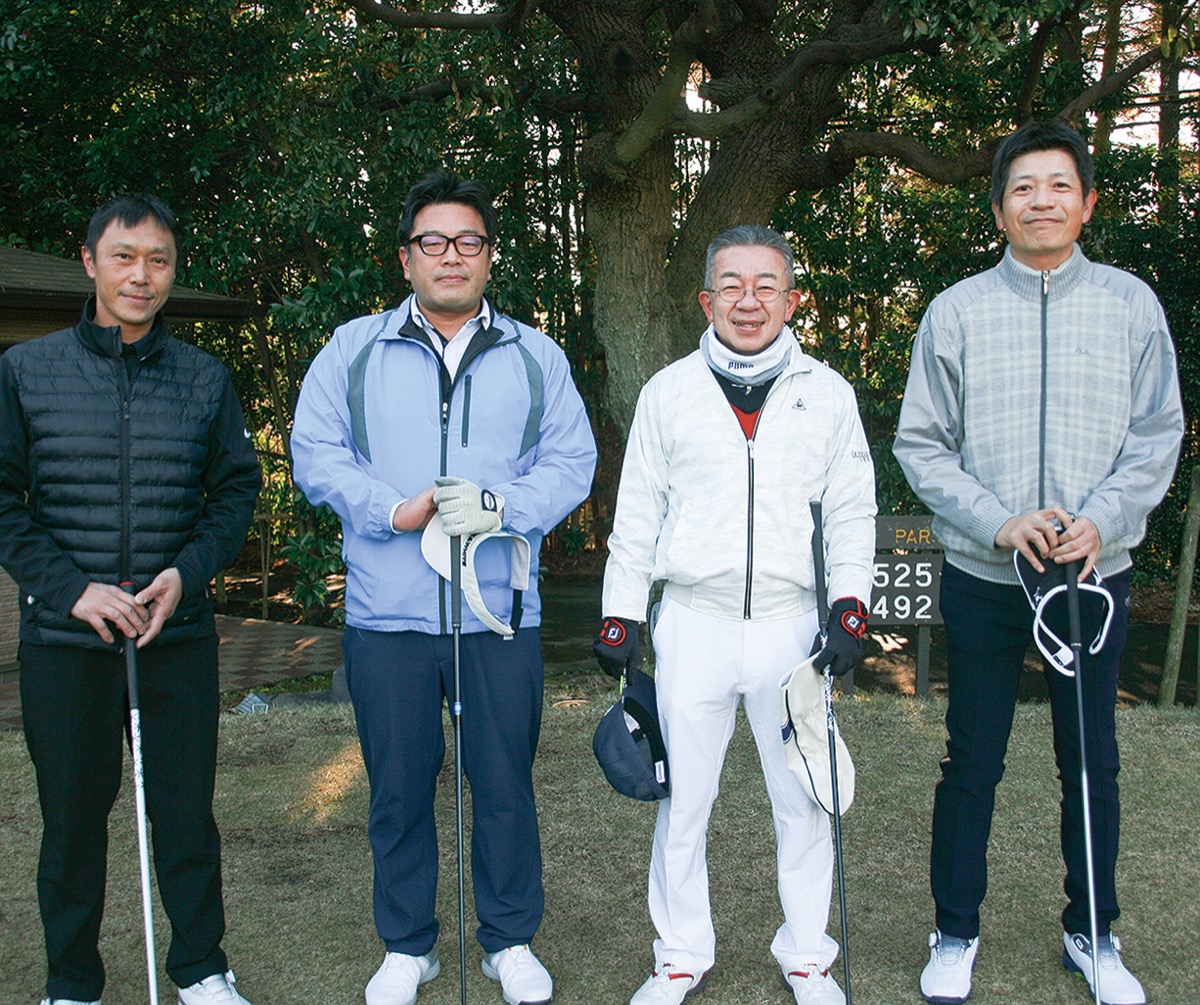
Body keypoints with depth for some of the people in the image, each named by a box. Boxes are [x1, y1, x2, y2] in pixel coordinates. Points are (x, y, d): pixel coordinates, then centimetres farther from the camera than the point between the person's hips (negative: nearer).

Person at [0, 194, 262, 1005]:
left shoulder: (205, 378, 5)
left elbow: (237, 488, 8)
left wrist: (188, 572, -8)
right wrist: (70, 588, -11)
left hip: (181, 635, 1)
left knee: (187, 810, 9)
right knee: (72, 817, 10)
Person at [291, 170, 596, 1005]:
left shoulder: (535, 357, 9)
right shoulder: (354, 349, 7)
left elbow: (573, 463, 2)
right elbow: (316, 452, 0)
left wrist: (499, 506, -16)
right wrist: (396, 512, -15)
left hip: (501, 614, 0)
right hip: (386, 616, 0)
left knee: (504, 784, 9)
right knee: (399, 787, 11)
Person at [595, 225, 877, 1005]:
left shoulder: (828, 393, 5)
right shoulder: (668, 391, 4)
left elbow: (852, 510, 7)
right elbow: (637, 513, 7)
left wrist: (850, 605, -3)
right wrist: (622, 616, 6)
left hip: (792, 625, 0)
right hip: (693, 623, 0)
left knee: (805, 799, 10)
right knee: (682, 800, 8)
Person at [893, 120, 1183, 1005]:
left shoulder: (1131, 303, 3)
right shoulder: (956, 311, -1)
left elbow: (1158, 434, 3)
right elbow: (921, 443, -1)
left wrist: (1101, 520, -13)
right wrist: (999, 522, -14)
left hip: (1097, 575, 1)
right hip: (984, 577, -1)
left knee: (1092, 763, 12)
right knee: (971, 764, 8)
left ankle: (1093, 934, 31)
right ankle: (956, 932, 25)